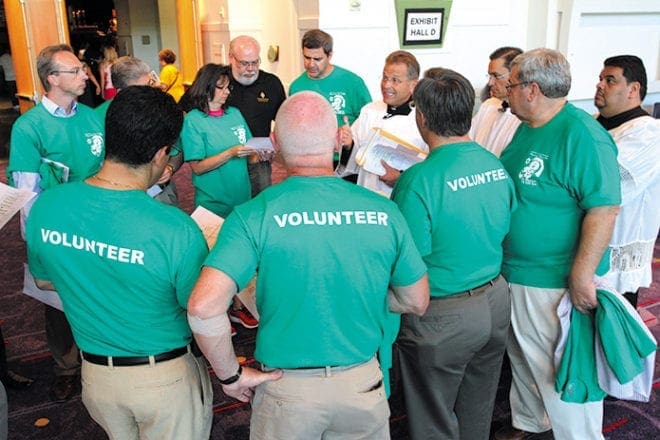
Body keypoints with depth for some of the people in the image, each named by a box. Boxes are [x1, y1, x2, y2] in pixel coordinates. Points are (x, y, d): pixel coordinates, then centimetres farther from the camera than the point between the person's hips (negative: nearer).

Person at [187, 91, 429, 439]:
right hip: (363, 382, 2)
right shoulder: (384, 212, -11)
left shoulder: (254, 215, -18)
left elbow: (203, 306, -26)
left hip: (286, 386, -1)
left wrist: (230, 374, -10)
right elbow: (417, 303, 0)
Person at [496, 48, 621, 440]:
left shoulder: (582, 135, -21)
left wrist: (582, 276, -25)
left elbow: (604, 209, -24)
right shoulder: (528, 128, 7)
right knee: (523, 359, 24)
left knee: (563, 372, 5)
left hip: (554, 283, -9)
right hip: (513, 272, 9)